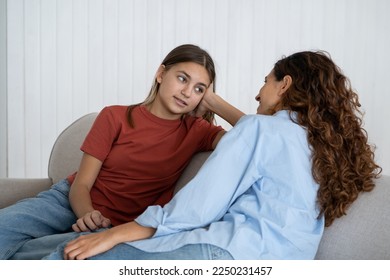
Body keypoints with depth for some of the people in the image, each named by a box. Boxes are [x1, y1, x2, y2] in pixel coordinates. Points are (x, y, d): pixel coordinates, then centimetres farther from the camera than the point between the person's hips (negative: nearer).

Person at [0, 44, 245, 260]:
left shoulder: (196, 131, 0)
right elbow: (81, 185, -4)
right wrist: (87, 215, -26)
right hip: (72, 203, 1)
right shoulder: (115, 117, -2)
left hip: (115, 227, -1)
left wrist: (213, 100, -8)